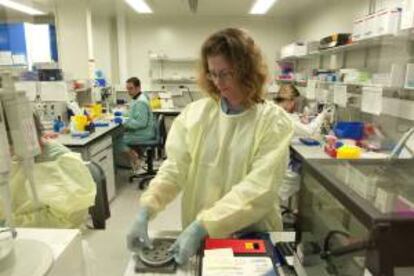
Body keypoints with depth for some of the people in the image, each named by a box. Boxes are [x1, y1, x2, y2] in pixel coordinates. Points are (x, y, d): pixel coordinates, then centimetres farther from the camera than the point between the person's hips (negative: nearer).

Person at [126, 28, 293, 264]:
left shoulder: (274, 121, -12)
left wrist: (203, 226, -27)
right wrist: (145, 211, -19)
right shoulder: (195, 113, -4)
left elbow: (259, 188, -20)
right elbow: (175, 167, -5)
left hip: (252, 236, -1)